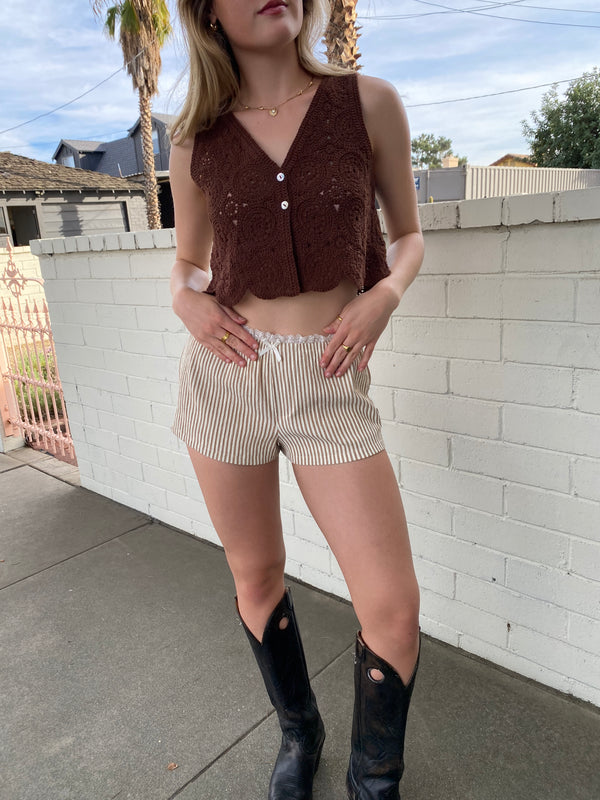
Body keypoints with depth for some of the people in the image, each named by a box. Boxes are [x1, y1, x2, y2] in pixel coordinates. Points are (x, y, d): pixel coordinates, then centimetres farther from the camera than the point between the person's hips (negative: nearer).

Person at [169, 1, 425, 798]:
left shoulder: (369, 101, 3)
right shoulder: (197, 141, 6)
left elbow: (408, 234, 11)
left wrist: (384, 295, -10)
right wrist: (185, 300, -5)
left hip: (330, 382, -1)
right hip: (225, 372, 2)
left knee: (393, 605, -5)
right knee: (256, 577, 15)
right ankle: (298, 731, 45)